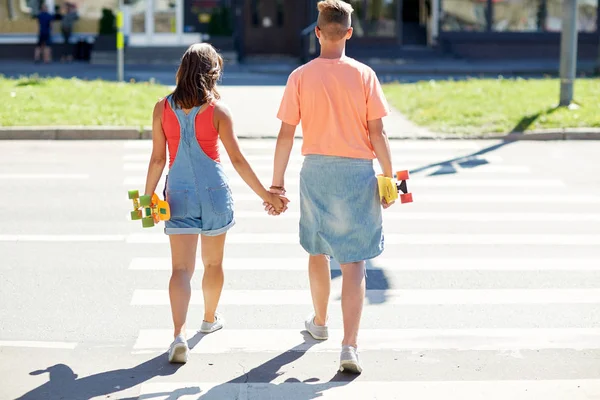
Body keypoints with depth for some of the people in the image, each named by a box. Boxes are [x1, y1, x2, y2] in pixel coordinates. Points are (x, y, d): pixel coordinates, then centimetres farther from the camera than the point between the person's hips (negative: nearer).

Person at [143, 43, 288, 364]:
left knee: (181, 268, -2)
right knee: (213, 263, 19)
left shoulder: (162, 108, -3)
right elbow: (237, 159, -7)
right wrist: (267, 195, 0)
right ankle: (210, 319, 39)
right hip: (214, 192, -1)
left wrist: (147, 197, 10)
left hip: (178, 193, 1)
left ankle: (179, 333, -20)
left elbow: (158, 159, 0)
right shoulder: (217, 110, -8)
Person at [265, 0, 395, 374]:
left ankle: (320, 322, 42)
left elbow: (286, 135, -2)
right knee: (354, 262, -1)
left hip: (316, 170, 2)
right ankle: (350, 346, -10)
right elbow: (377, 134, -5)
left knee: (318, 249, 23)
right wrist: (390, 179, 4)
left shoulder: (301, 76, -3)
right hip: (357, 172, -2)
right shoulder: (364, 75, -6)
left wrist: (277, 182, 5)